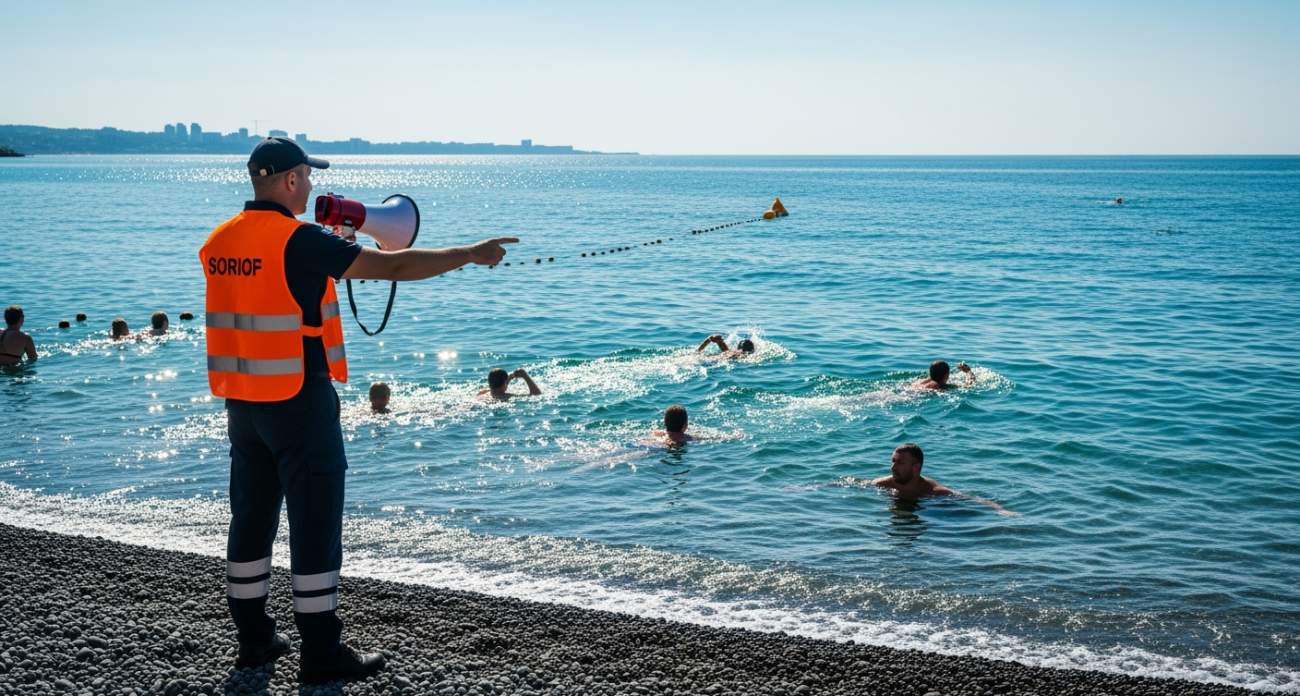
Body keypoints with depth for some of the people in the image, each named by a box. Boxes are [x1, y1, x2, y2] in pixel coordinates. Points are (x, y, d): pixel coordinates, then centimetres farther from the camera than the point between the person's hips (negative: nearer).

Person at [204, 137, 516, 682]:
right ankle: (321, 652, 5)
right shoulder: (300, 241, -16)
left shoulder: (218, 243, 7)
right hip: (299, 402, -8)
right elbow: (394, 266, -16)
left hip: (242, 403, 8)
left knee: (252, 515, 16)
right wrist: (469, 254, -7)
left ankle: (253, 637, 26)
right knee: (315, 523, -1)